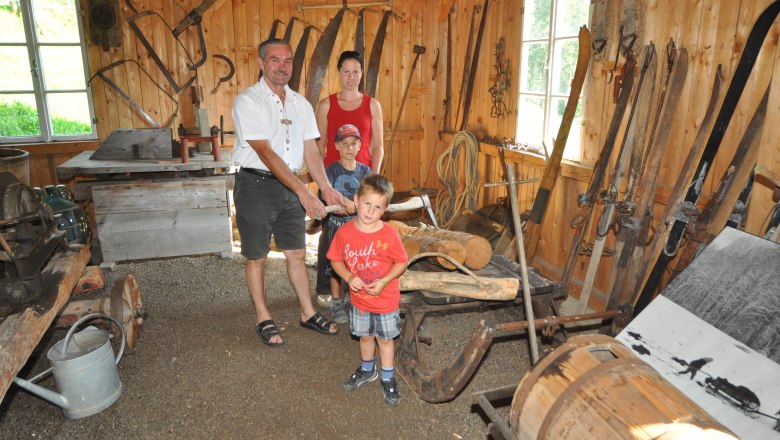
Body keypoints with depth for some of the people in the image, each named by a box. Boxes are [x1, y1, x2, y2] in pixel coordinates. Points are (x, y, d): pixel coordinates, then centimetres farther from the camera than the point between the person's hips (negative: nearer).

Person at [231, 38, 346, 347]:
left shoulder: (301, 104, 8)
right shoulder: (248, 101, -12)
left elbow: (310, 150, 7)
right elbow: (266, 153, -21)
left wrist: (326, 188, -8)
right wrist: (303, 191, -27)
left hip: (290, 186, 5)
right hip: (256, 185, -5)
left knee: (297, 253, 13)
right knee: (257, 258, 8)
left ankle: (308, 313, 27)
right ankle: (263, 319, 25)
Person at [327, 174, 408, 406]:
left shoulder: (389, 234, -20)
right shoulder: (344, 232, -13)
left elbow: (401, 262, -10)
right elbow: (336, 260, -2)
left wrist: (384, 281, -23)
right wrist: (349, 277, -19)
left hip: (385, 300, -3)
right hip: (358, 299, 3)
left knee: (385, 338, 15)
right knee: (365, 336, 23)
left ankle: (387, 378, 36)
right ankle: (367, 370, 48)